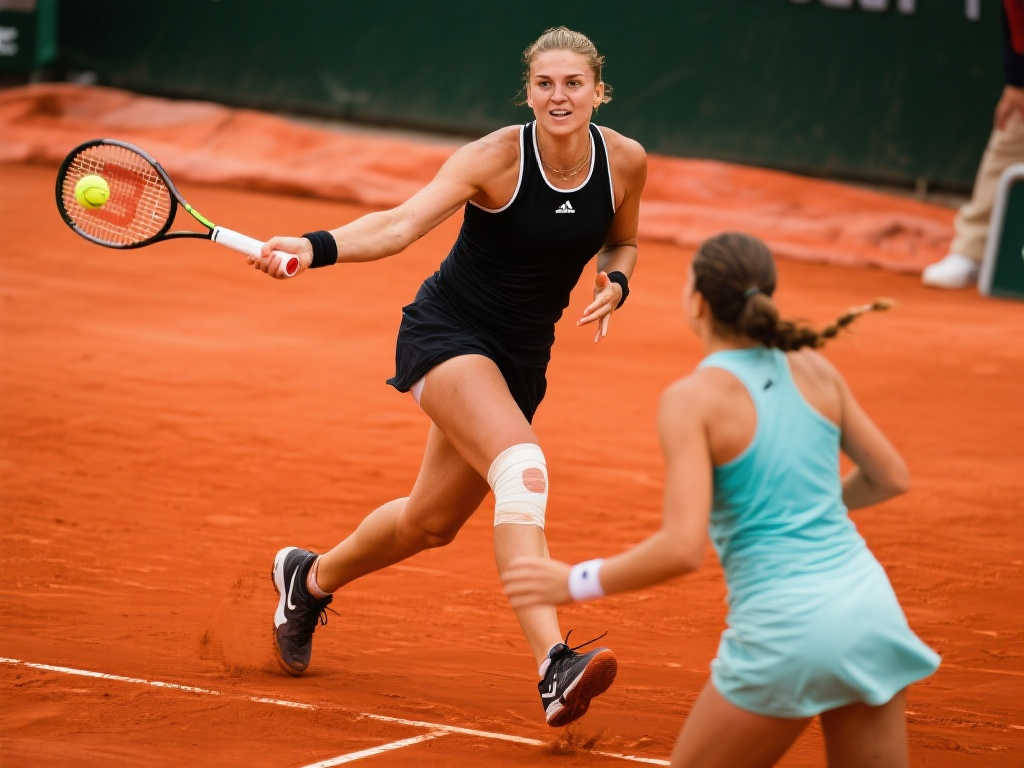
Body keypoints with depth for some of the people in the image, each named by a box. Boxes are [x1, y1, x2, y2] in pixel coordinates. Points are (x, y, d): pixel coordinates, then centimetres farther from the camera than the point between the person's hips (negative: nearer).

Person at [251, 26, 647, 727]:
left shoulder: (625, 162, -6)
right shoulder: (497, 158, -19)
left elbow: (621, 242, 14)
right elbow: (402, 224, -29)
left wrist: (614, 285, -9)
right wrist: (314, 246, -46)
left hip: (522, 356, 6)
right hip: (448, 332, -6)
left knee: (432, 521, 16)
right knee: (523, 468, -32)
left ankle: (311, 578, 46)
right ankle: (554, 667, -40)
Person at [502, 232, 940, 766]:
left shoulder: (693, 399, -10)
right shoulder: (813, 370, 6)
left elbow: (683, 548, -18)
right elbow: (890, 477, 17)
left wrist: (575, 583, -6)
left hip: (786, 631, -5)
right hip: (868, 606, 5)